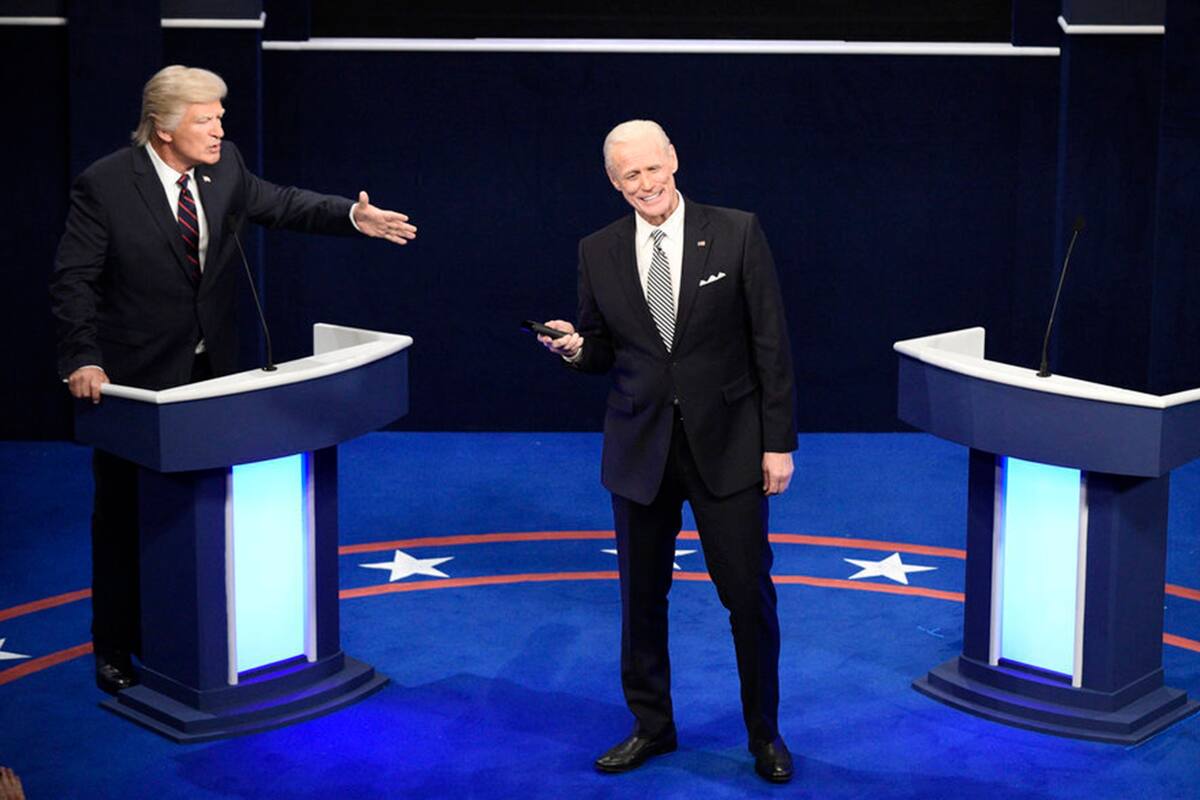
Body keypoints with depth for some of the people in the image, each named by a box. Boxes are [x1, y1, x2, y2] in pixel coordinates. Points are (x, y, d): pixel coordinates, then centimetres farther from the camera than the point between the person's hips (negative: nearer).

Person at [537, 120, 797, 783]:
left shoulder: (737, 233, -5)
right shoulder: (598, 253, 3)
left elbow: (771, 345, -4)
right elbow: (603, 353, 11)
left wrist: (779, 441, -7)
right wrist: (575, 347, -13)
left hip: (727, 443, -2)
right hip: (639, 447, 3)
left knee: (749, 596, 3)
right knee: (641, 596, 11)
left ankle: (765, 733, 21)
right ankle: (651, 727, 29)